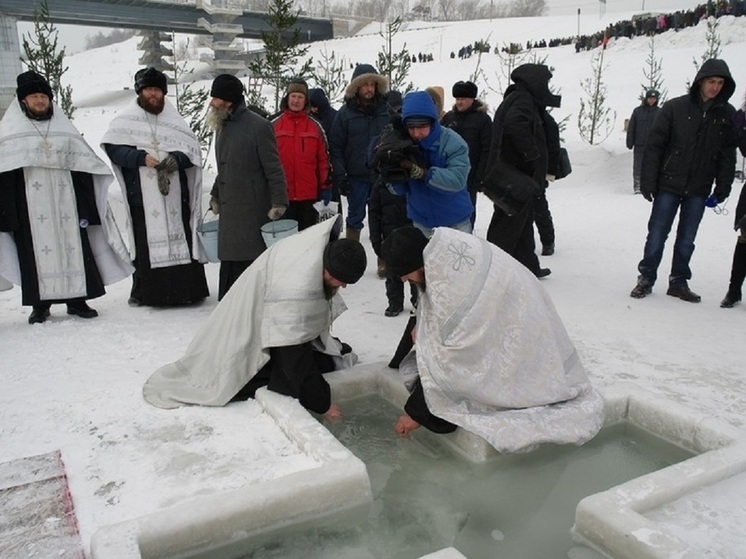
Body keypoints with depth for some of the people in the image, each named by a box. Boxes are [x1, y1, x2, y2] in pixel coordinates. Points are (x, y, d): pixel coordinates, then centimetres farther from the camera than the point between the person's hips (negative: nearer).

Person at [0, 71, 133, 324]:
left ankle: (77, 299, 6)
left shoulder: (63, 127, 14)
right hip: (30, 203, -2)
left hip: (63, 199, 2)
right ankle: (40, 303, 6)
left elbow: (83, 164, 13)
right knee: (36, 248, -1)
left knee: (72, 245, 0)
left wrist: (87, 204, 6)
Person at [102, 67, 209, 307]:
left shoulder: (175, 120, 15)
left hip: (175, 193, 2)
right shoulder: (125, 120, 9)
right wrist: (142, 157, -14)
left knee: (180, 238, -1)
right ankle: (143, 290, 8)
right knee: (145, 242, -2)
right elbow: (113, 148, 0)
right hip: (142, 196, -1)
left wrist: (175, 159, -12)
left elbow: (193, 150, 8)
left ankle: (187, 288, 6)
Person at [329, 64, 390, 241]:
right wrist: (340, 175, -9)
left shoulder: (387, 110, 2)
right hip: (356, 177, -1)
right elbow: (336, 148, -2)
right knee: (355, 217, 9)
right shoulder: (345, 113, -2)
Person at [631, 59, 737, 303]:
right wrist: (647, 182, -9)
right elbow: (654, 145, -6)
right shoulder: (675, 107, -6)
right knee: (657, 235, 3)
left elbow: (728, 155, 6)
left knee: (687, 239, 10)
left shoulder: (727, 115, 3)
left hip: (699, 190, 3)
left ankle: (679, 282, 22)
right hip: (669, 185, -2)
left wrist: (722, 188, 1)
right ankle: (646, 279, 15)